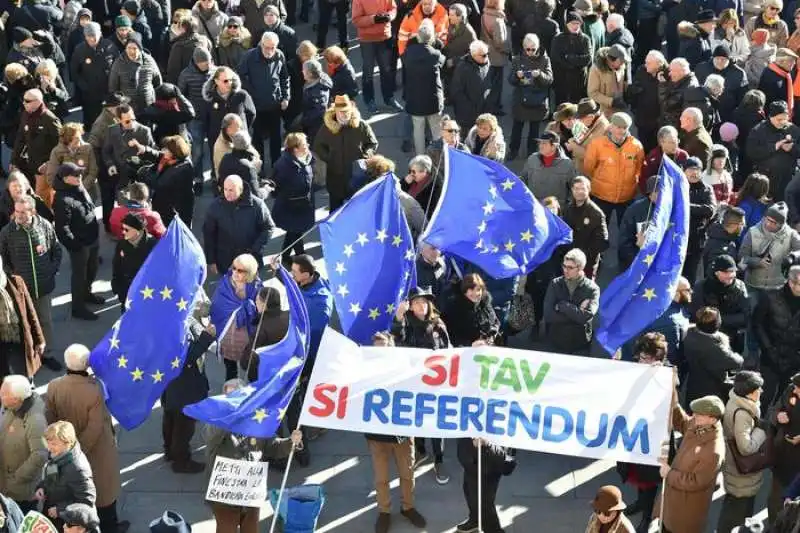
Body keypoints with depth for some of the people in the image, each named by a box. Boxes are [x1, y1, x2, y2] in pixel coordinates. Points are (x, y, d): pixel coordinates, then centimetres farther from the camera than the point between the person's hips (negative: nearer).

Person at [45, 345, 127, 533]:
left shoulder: (53, 387, -20)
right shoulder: (94, 391, -34)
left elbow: (50, 418, -6)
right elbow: (95, 427, -27)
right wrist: (80, 451, -14)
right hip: (96, 449, -4)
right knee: (103, 486, 19)